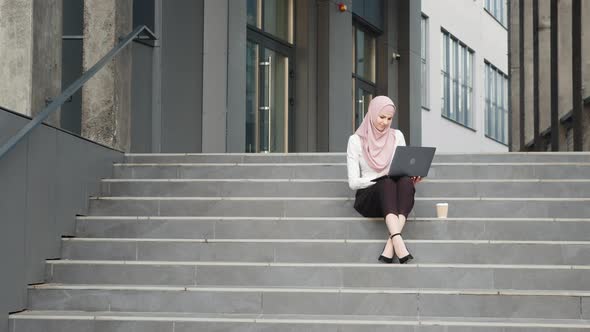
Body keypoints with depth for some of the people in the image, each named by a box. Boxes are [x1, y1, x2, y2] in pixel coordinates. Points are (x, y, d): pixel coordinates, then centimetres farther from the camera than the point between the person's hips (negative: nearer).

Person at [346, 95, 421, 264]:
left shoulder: (397, 136, 14)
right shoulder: (356, 140, 3)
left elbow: (405, 169, 15)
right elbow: (353, 182, -4)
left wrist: (412, 177, -9)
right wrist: (381, 179, -18)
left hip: (395, 202, 3)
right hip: (368, 197, -3)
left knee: (405, 181, -32)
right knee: (386, 183, -36)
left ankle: (390, 244, -43)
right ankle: (398, 242, -54)